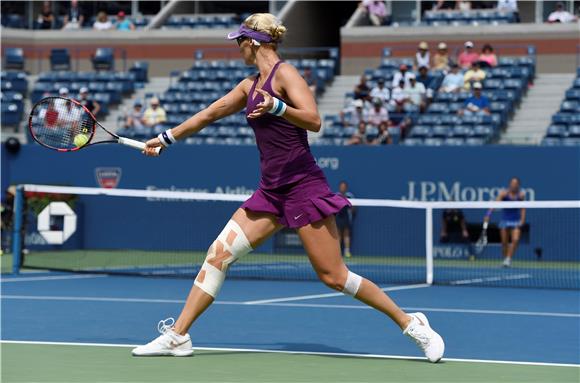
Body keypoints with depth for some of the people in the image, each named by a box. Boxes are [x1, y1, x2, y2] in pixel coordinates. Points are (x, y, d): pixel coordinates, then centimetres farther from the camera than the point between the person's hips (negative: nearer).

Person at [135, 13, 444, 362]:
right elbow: (208, 115, 28)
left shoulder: (284, 73, -8)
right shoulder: (251, 86, 16)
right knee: (218, 254, 0)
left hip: (303, 186, -8)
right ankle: (178, 337, 5)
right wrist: (167, 138, 35)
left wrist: (277, 106, -35)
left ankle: (411, 324, 2)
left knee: (334, 277, -9)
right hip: (271, 192, 8)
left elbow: (314, 121, -20)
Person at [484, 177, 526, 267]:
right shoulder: (504, 193, -9)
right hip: (505, 220, 0)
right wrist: (488, 214, -32)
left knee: (515, 240, -18)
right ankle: (505, 259, 20)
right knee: (504, 242, 4)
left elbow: (523, 209, 5)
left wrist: (522, 220, -6)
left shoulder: (521, 195, -2)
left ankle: (508, 259, -10)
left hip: (516, 221, 0)